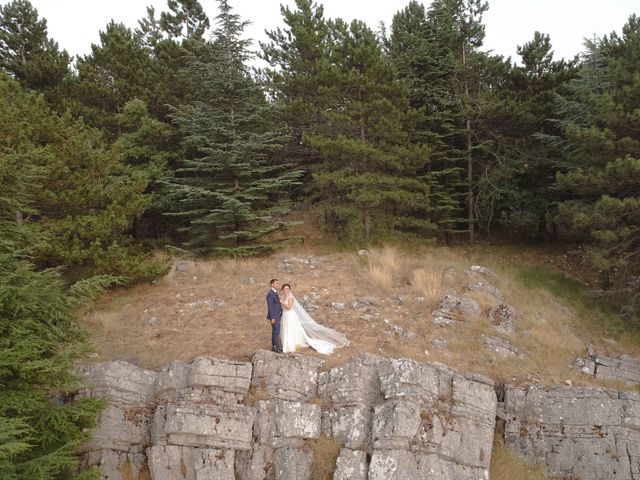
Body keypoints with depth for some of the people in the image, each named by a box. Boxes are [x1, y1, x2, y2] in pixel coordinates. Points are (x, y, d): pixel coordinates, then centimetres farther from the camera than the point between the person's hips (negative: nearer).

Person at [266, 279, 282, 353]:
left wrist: (279, 315, 19)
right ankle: (276, 347, -2)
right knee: (276, 331, -7)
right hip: (274, 316, -10)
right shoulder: (270, 294, -18)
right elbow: (270, 307, -20)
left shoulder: (275, 293, 13)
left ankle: (274, 346, 19)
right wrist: (272, 318, -21)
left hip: (277, 315, 10)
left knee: (275, 331, 13)